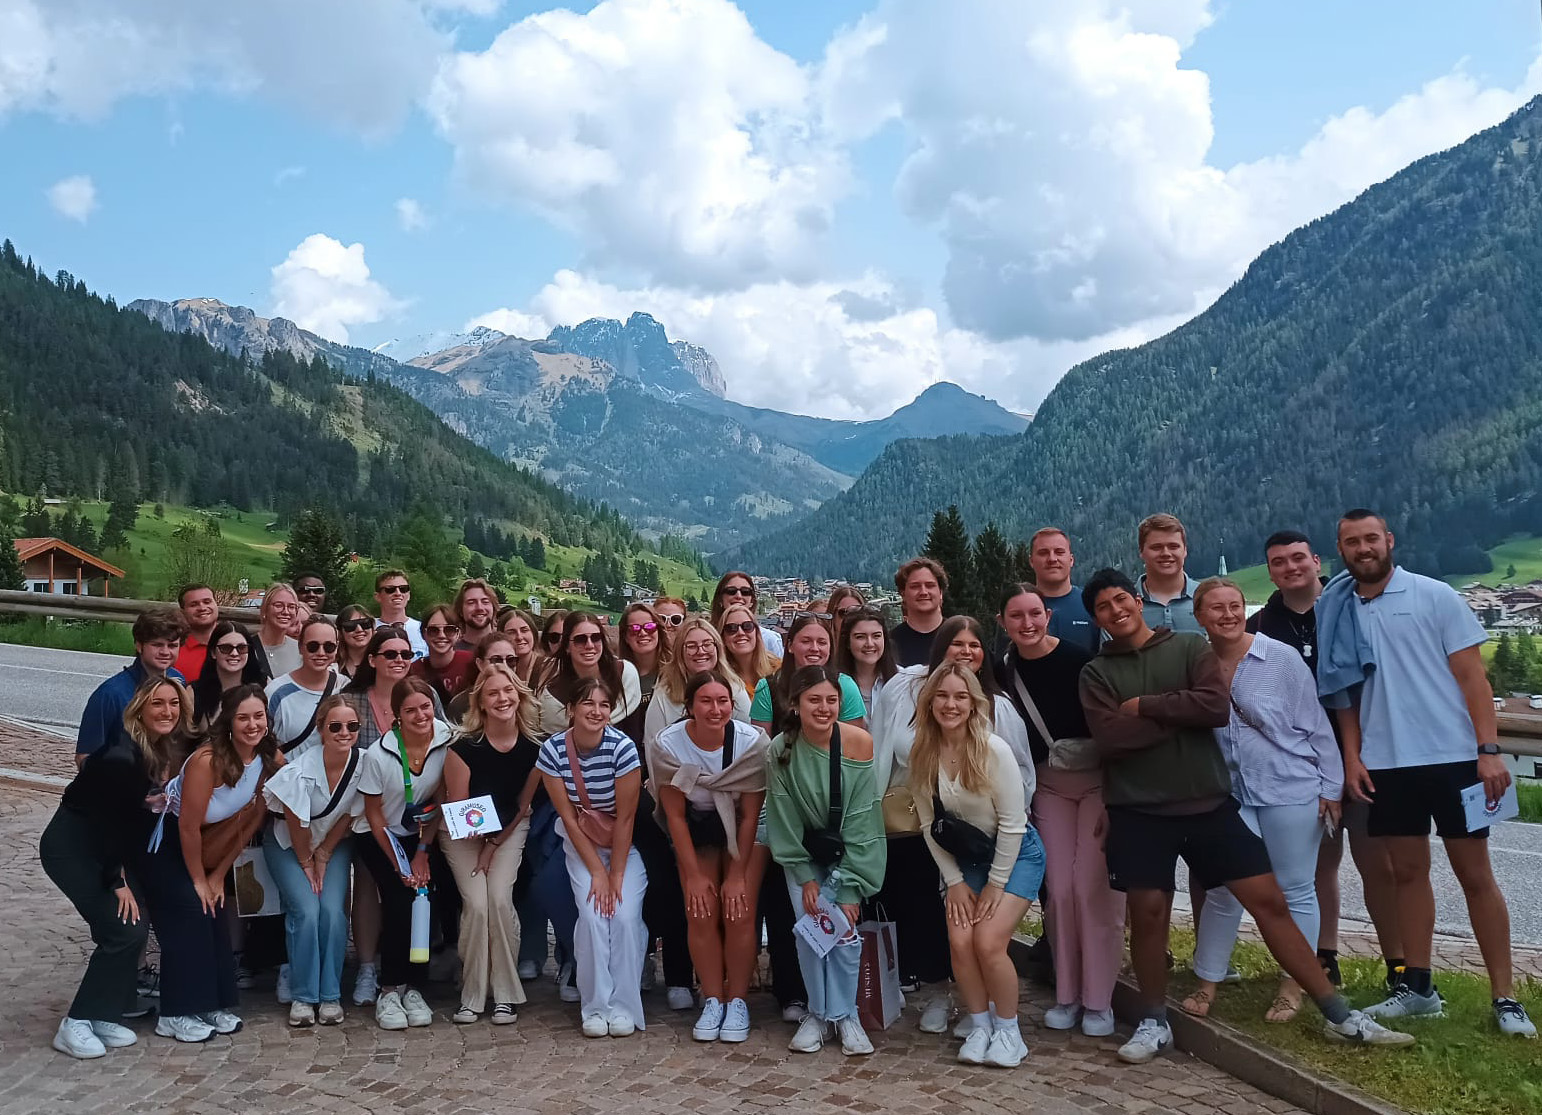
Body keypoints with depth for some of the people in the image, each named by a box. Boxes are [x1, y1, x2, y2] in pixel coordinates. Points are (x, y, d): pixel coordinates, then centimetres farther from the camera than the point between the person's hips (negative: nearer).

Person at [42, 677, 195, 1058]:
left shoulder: (169, 752, -4)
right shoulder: (121, 757, -27)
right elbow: (104, 821, -20)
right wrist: (118, 882, -13)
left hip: (108, 847, 7)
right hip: (70, 848, -7)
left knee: (137, 926, 0)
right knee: (125, 930, -13)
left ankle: (104, 1016, 14)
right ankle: (76, 1024, 0)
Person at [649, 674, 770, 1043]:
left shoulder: (753, 742, -24)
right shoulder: (667, 745, -20)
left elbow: (750, 815, -14)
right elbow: (675, 815, -11)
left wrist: (737, 874, -13)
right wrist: (694, 875, -11)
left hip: (743, 834, -1)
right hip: (695, 832, 1)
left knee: (739, 912, -14)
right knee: (702, 914, -13)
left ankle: (738, 1001, 4)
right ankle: (713, 1000, 4)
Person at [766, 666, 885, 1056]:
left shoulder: (859, 744, -23)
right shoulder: (781, 751, -18)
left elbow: (860, 822, -19)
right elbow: (785, 822, -9)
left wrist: (850, 888, -19)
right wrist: (806, 878, -12)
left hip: (849, 853, -1)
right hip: (804, 853, 1)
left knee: (844, 928, -12)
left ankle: (845, 1015, 9)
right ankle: (818, 1013, 10)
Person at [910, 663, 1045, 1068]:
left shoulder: (995, 750, -24)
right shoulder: (923, 754, -11)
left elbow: (1012, 824, -18)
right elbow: (929, 825, -2)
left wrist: (996, 883, -12)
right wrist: (954, 881, -3)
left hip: (1016, 854, -4)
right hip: (964, 857, 4)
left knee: (988, 941, -17)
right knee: (960, 942, -11)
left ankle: (1008, 1030, 6)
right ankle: (979, 1026, 11)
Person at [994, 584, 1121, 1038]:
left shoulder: (1077, 659, -17)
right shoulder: (1004, 671, -3)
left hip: (1099, 780, -4)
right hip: (1048, 786, 4)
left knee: (1093, 887, -7)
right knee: (1058, 889, 3)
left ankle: (1098, 1000, 6)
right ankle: (1067, 994, 17)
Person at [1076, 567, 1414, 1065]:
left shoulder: (1190, 646, 4)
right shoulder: (1096, 674, 4)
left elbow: (1217, 706, -13)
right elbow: (1109, 737, -13)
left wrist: (1145, 706, -10)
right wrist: (1181, 713, -11)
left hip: (1208, 801, 1)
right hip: (1138, 810, 0)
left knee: (1269, 899, 2)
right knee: (1148, 910, -2)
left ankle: (1340, 1016, 11)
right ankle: (1154, 1022, 18)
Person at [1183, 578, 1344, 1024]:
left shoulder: (1282, 659, -8)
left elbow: (1315, 726, -3)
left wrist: (1330, 787, -3)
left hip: (1291, 791, -2)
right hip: (1230, 794, 2)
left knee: (1295, 891, 8)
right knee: (1223, 890, 6)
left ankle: (1293, 987, 23)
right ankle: (1207, 982, 19)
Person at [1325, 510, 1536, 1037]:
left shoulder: (1435, 596, -2)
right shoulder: (1338, 612, 7)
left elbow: (1472, 675, -4)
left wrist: (1489, 749, -11)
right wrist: (1351, 757, 3)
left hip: (1452, 756, -3)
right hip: (1385, 764, 3)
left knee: (1475, 875, 3)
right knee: (1408, 872, 10)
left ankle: (1505, 997, 11)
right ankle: (1417, 988, 20)